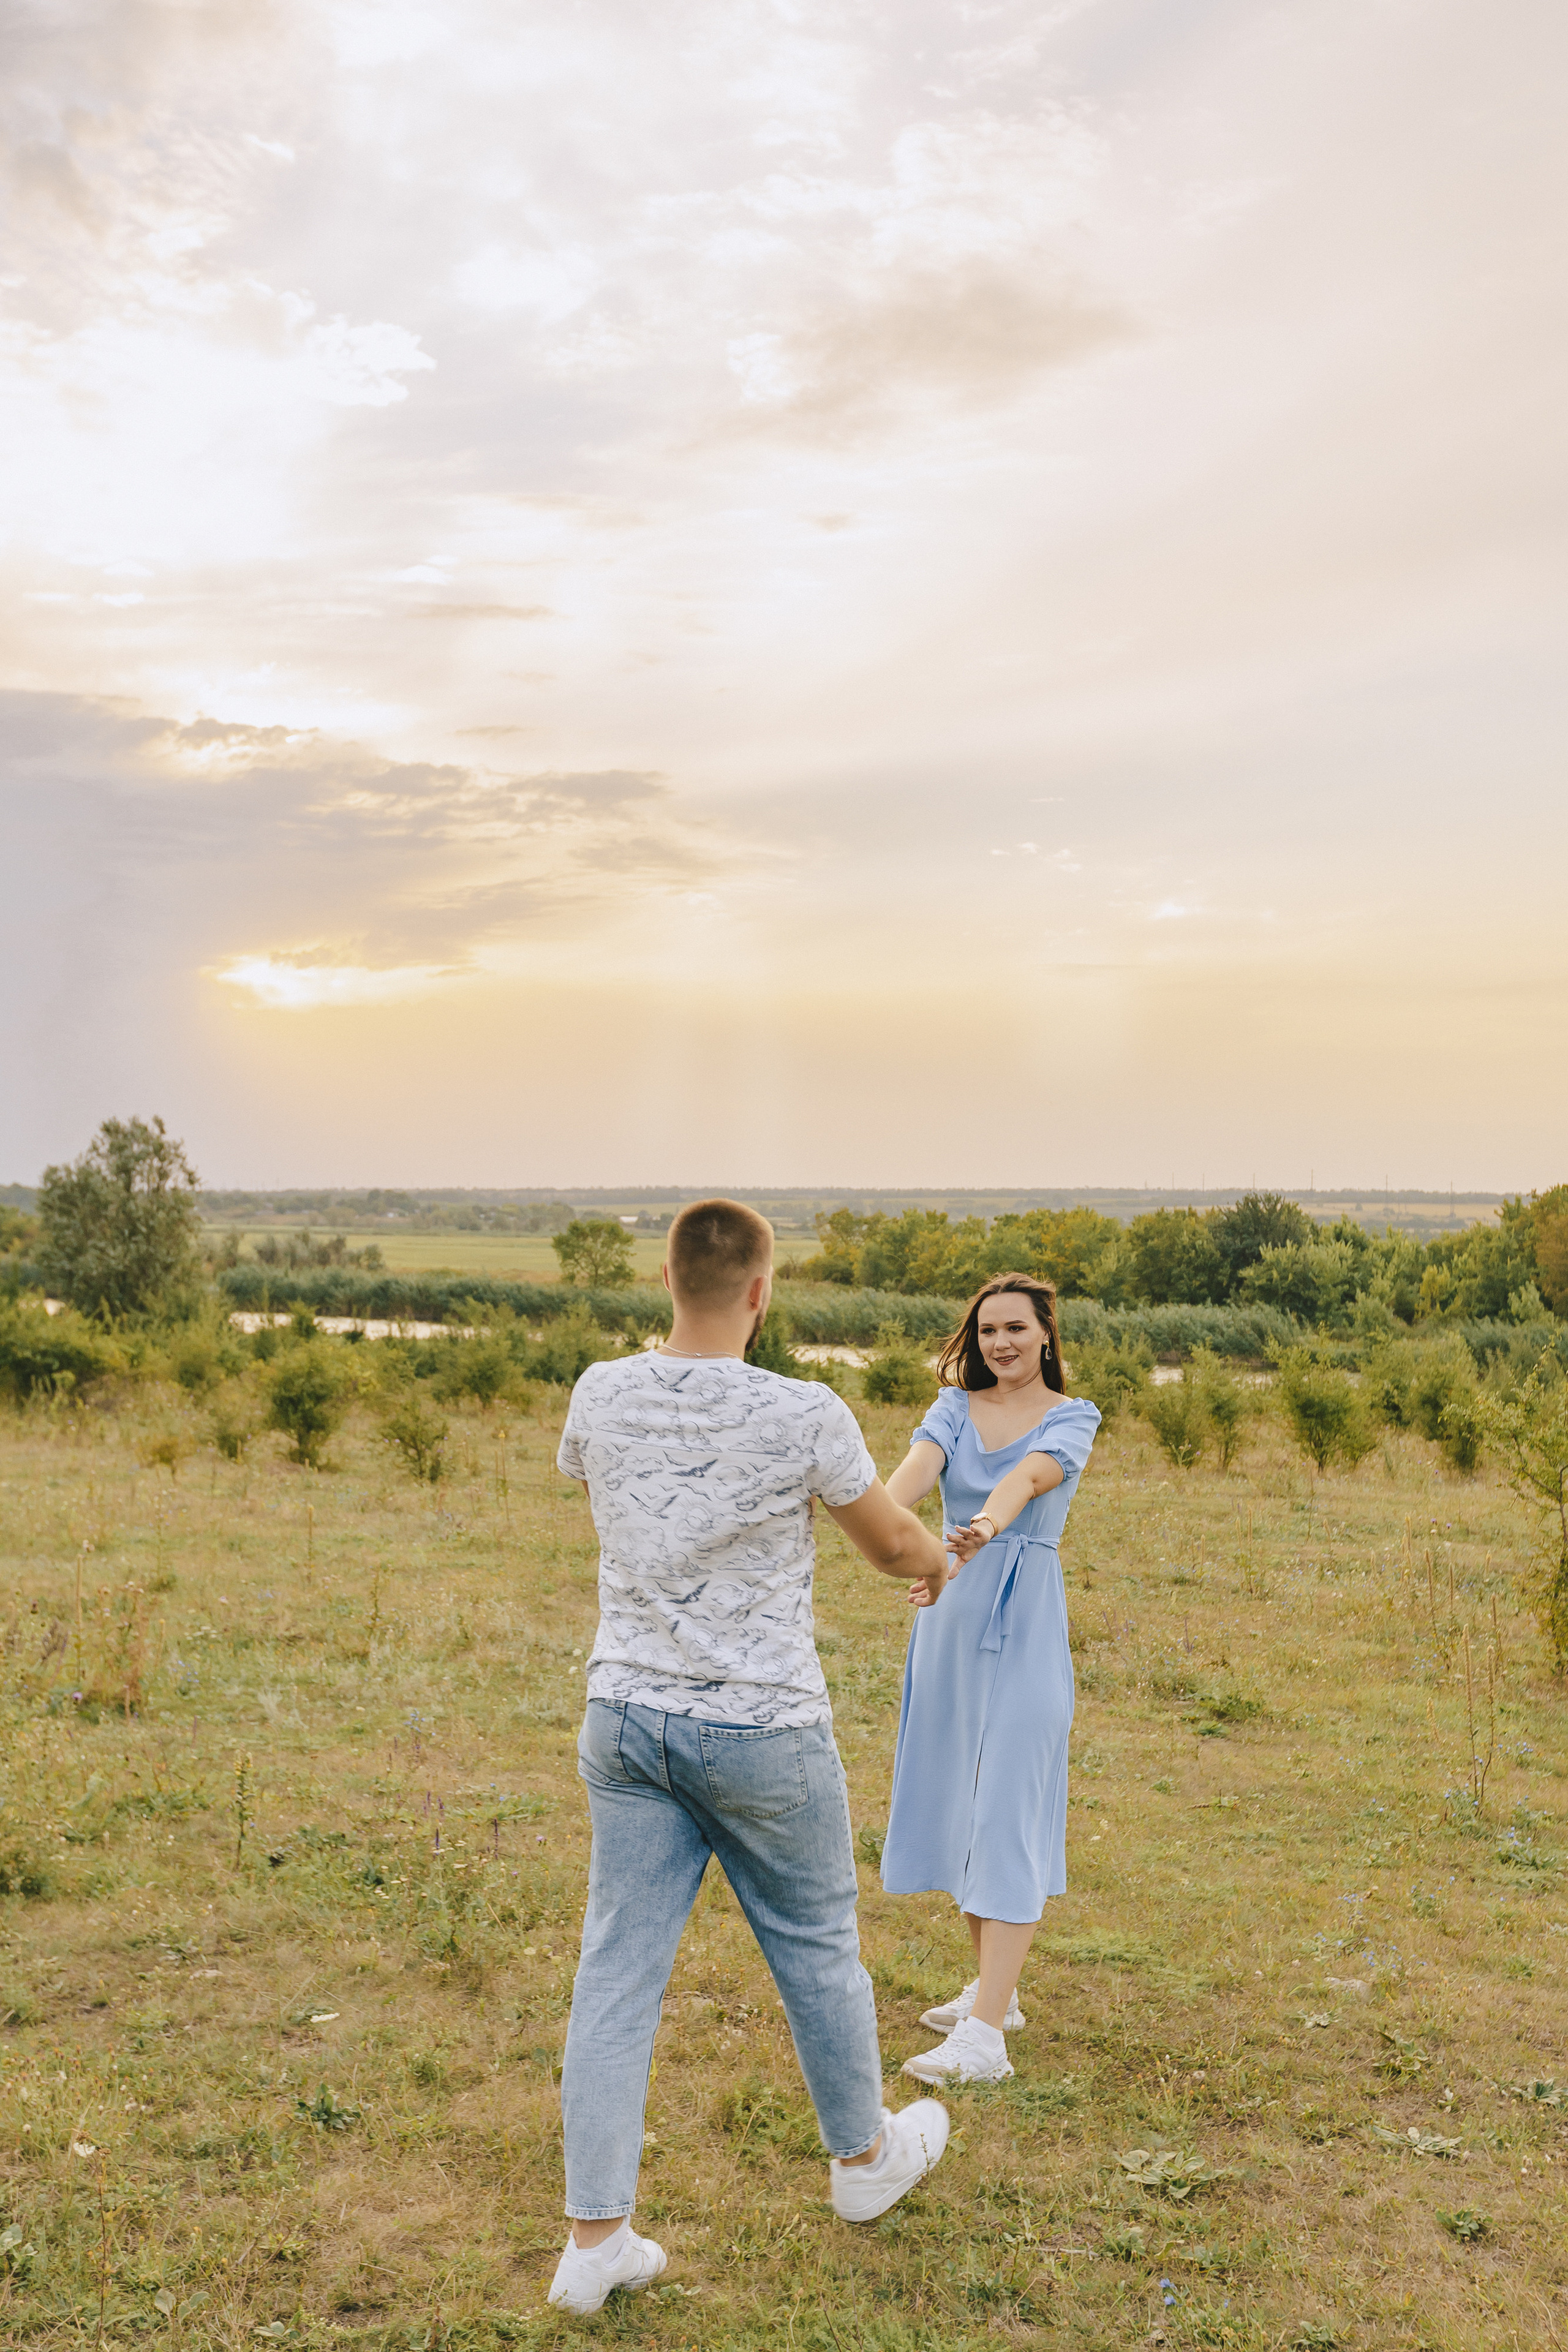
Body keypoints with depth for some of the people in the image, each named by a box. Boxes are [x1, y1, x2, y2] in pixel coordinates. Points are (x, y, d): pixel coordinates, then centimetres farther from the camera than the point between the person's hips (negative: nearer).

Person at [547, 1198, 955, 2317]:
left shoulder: (602, 1396, -5)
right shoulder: (804, 1414, -18)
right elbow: (892, 1542, -1)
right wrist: (939, 1561, 23)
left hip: (625, 1715, 4)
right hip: (763, 1726, -3)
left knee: (619, 1968, 9)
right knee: (817, 1947, 17)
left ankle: (596, 2237, 12)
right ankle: (865, 2158, 39)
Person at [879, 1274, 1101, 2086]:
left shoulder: (1071, 1417, -2)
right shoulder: (956, 1406, 7)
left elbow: (1031, 1475, -24)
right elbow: (921, 1462, -15)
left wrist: (987, 1524, -46)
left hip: (1023, 1622, -5)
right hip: (949, 1615, 5)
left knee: (1009, 1811, -9)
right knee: (958, 1799, 13)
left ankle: (985, 2035, -11)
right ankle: (994, 1986, 29)